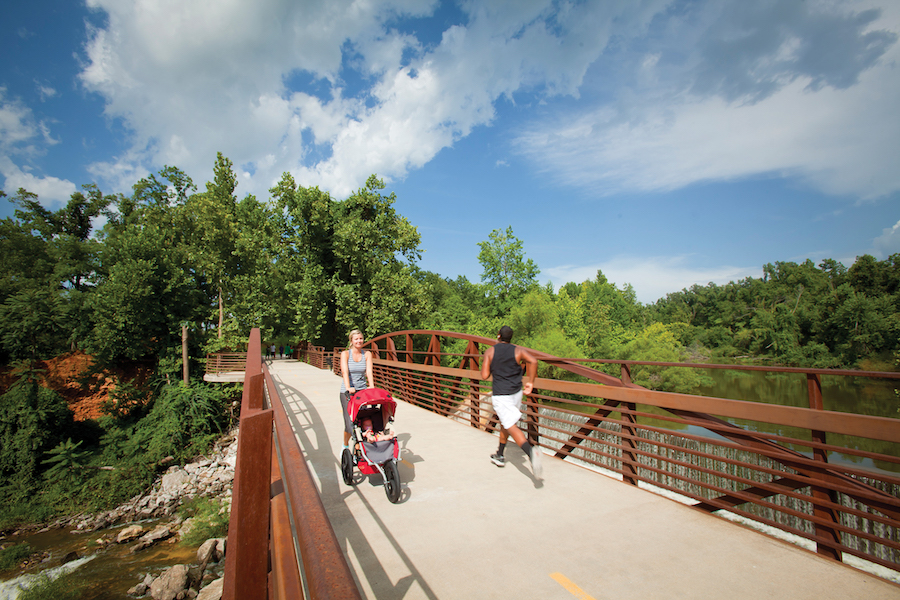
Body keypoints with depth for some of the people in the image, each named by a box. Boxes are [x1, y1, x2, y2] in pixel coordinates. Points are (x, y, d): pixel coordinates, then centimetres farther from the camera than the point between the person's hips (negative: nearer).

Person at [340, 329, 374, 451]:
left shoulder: (367, 354, 2)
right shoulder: (345, 354, -6)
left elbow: (369, 372, -9)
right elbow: (345, 372, -20)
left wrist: (371, 386, -25)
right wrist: (348, 388, -36)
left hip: (362, 390, 3)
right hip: (347, 392, -2)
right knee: (350, 422, -6)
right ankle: (345, 445, 23)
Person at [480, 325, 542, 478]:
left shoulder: (490, 352, -3)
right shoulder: (518, 350, 2)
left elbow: (485, 375, -7)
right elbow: (533, 360, -16)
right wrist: (530, 381, -8)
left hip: (500, 396, -4)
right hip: (516, 393, 4)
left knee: (512, 427, -10)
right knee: (504, 423, 24)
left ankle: (531, 452, -35)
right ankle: (499, 455, 35)